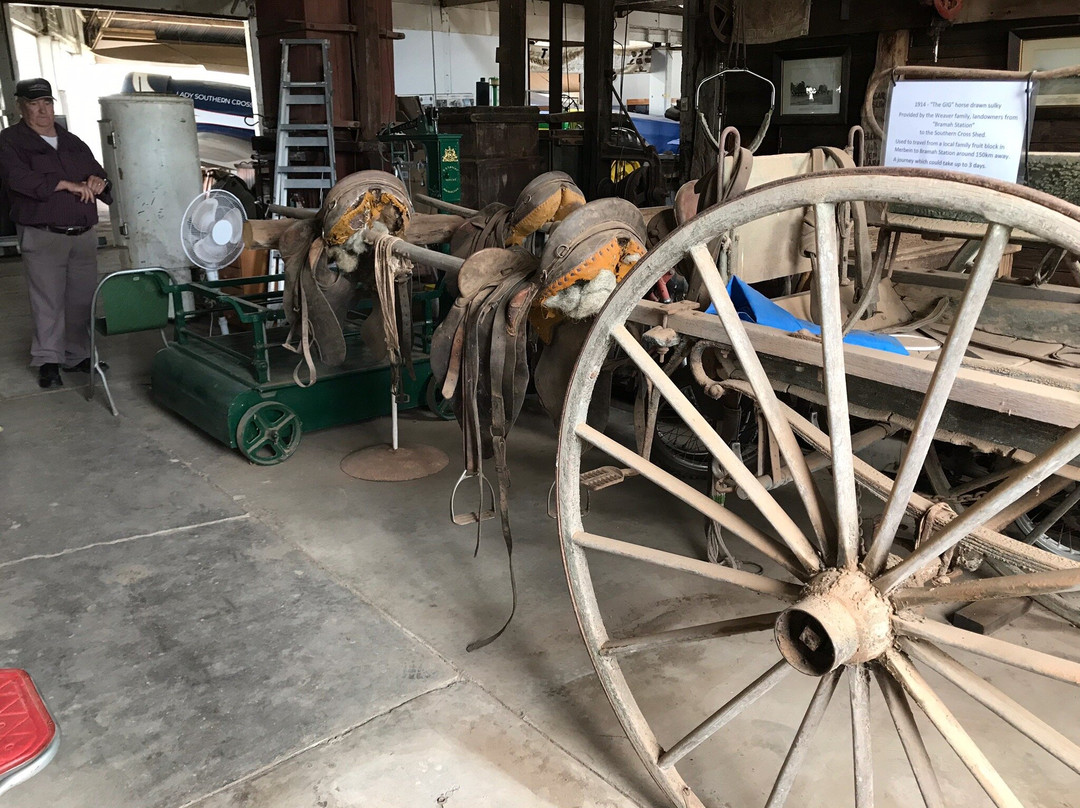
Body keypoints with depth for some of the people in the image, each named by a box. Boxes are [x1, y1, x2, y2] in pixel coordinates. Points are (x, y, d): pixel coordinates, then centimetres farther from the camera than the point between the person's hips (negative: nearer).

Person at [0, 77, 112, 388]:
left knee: (83, 298, 6)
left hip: (83, 233, 5)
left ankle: (77, 355, 17)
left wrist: (97, 180, -4)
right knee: (48, 300, -6)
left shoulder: (72, 142, 19)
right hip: (42, 235, -5)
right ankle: (48, 361, 2)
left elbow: (97, 171, 22)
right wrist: (67, 184, -19)